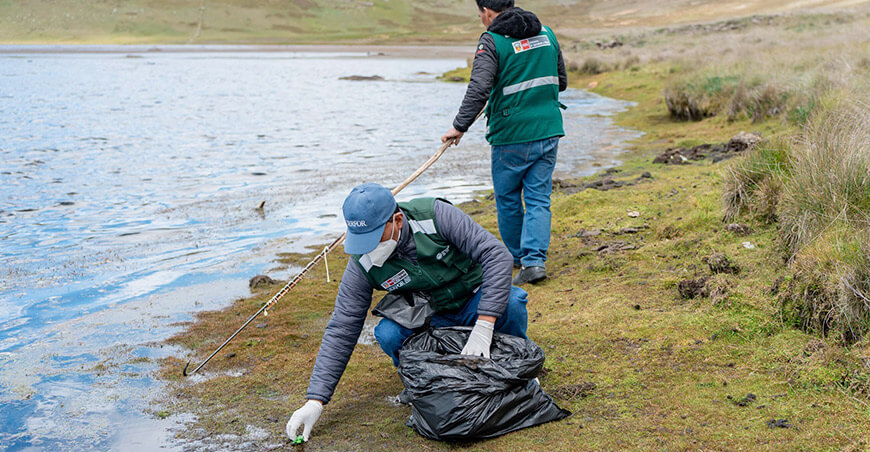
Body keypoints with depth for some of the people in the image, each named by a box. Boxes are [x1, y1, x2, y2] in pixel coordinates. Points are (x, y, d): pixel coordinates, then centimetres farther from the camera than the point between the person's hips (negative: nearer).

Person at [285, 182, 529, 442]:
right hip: (429, 318, 1)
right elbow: (341, 331, -15)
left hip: (475, 303, -1)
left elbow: (496, 254, -28)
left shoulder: (435, 215, -26)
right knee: (388, 335, -29)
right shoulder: (362, 265, -19)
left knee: (511, 303, -33)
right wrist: (315, 401, -22)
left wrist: (483, 328, -37)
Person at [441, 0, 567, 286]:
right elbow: (561, 82, 18)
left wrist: (460, 126, -16)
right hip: (548, 131, 5)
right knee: (538, 198, 6)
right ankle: (534, 260, -5)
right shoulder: (546, 34, 9)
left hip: (512, 136, -5)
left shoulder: (492, 41, -10)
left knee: (507, 198, 14)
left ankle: (518, 256, 28)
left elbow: (478, 90, -21)